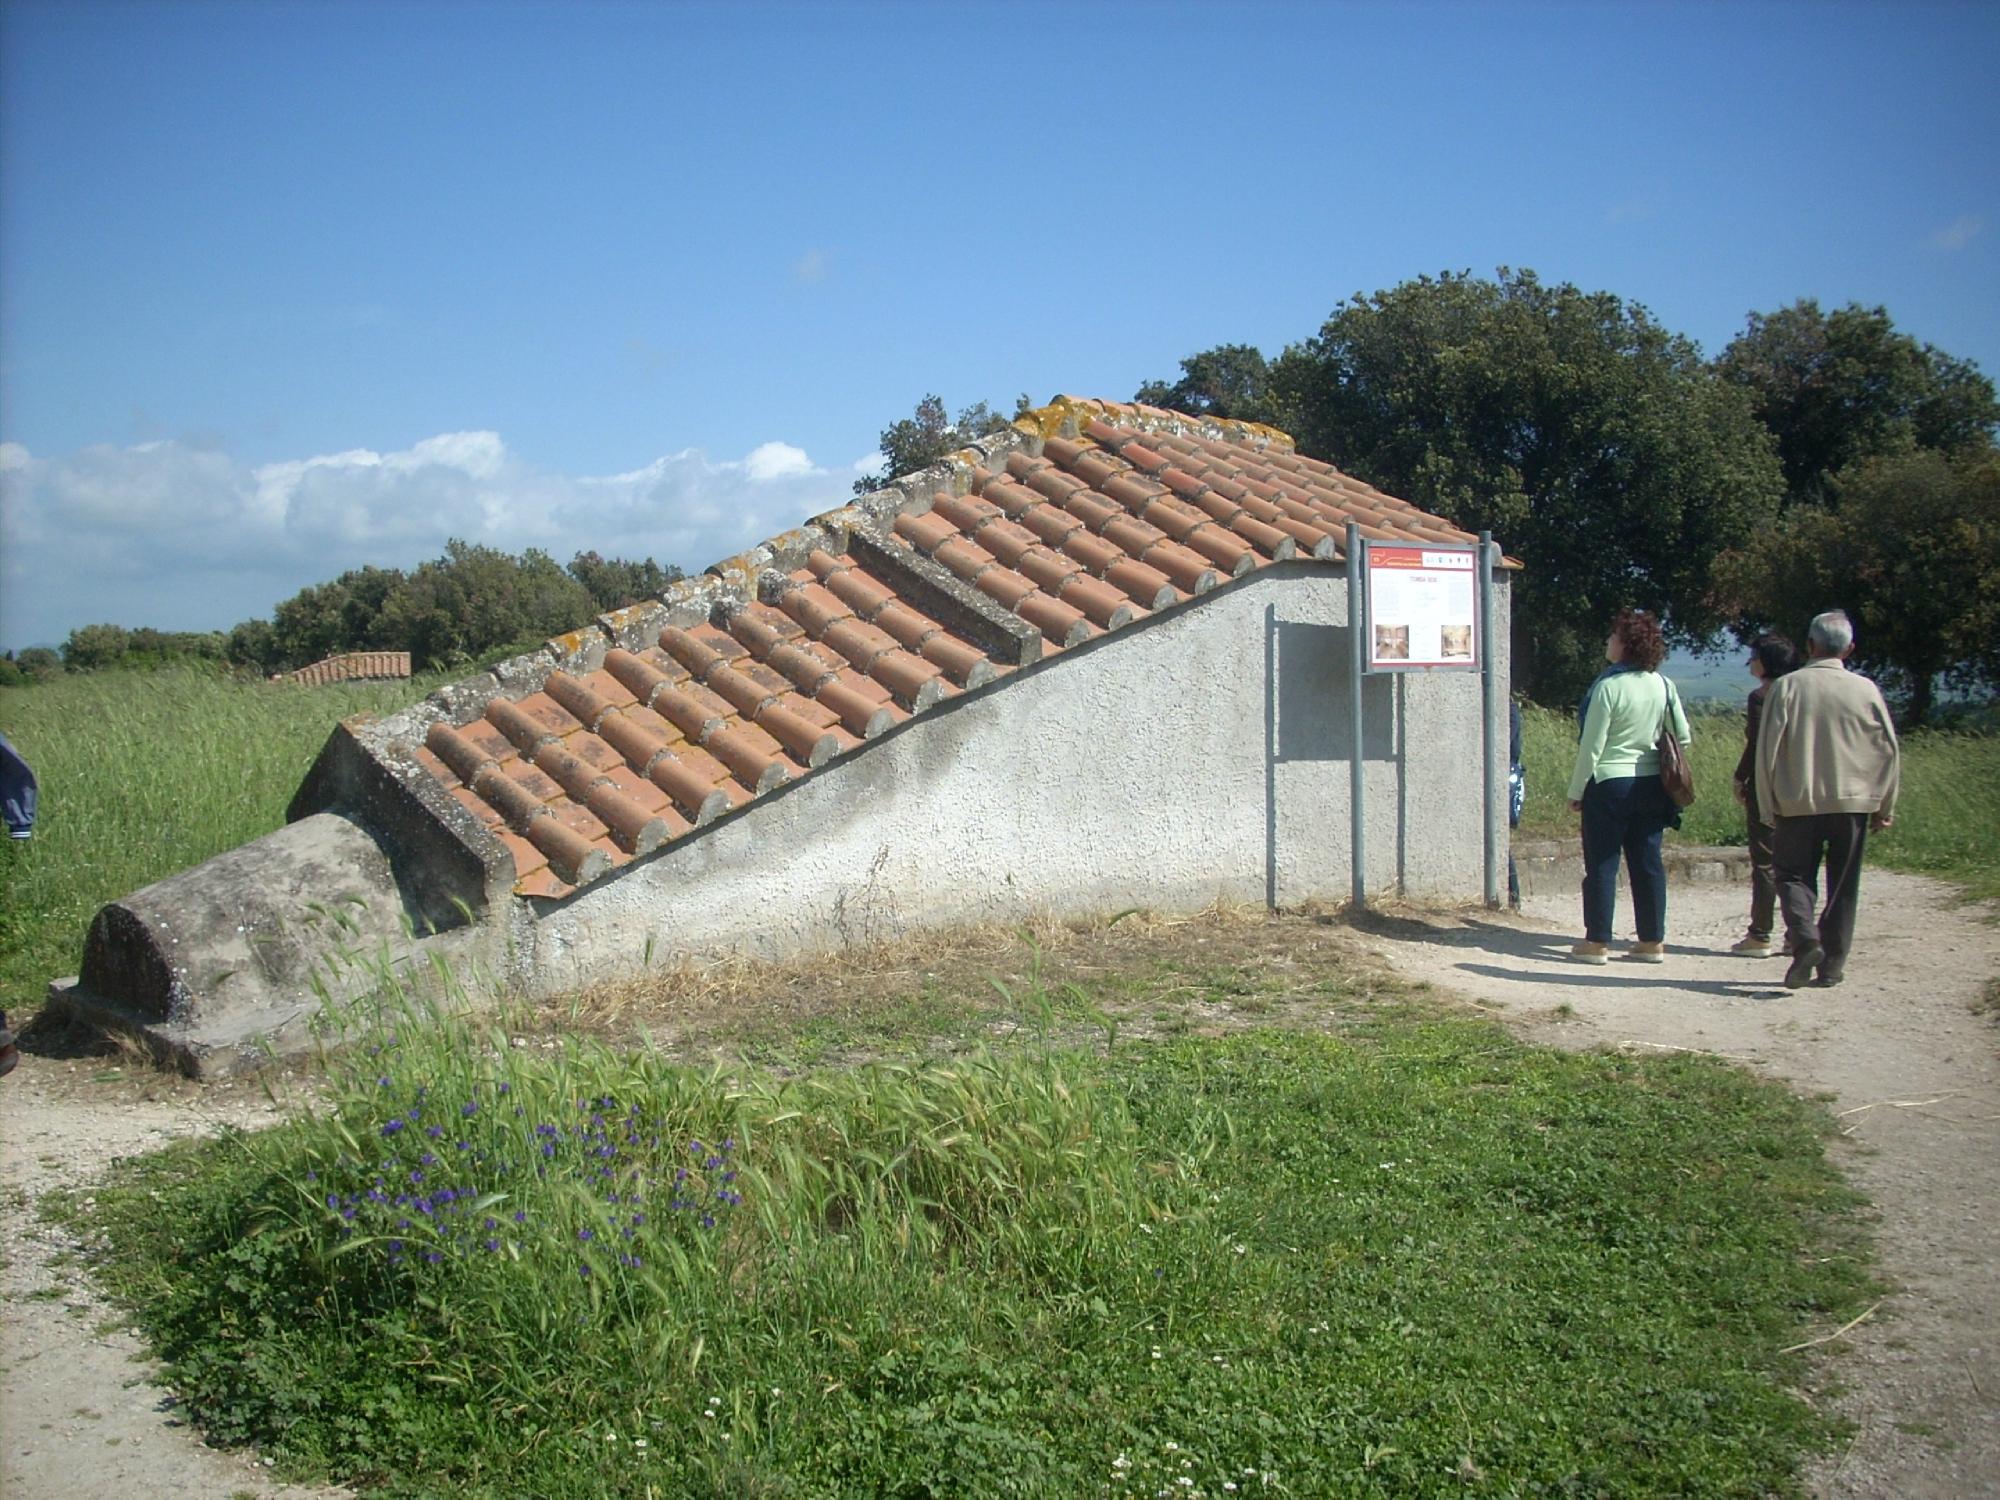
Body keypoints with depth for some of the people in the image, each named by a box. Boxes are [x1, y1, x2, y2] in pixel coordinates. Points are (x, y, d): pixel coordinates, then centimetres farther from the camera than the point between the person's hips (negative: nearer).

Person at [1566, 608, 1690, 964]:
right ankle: (1653, 941, 14)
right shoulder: (1663, 685, 2)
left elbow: (1591, 746, -14)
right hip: (1650, 784, 6)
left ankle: (1597, 942, 5)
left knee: (1602, 864, 2)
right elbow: (1683, 737, 7)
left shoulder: (1609, 687, -16)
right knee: (1648, 863, 10)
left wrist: (1576, 791, -6)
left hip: (1609, 783, -6)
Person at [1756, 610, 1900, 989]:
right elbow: (1890, 749, 2)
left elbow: (1768, 749, -7)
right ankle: (1833, 963, 13)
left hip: (1798, 803, -2)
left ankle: (1805, 938, -14)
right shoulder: (1865, 689, -2)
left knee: (1794, 874, 10)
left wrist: (1768, 808, 0)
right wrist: (1885, 806, 12)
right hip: (1853, 802, 2)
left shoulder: (1787, 686, -6)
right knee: (1843, 886, 11)